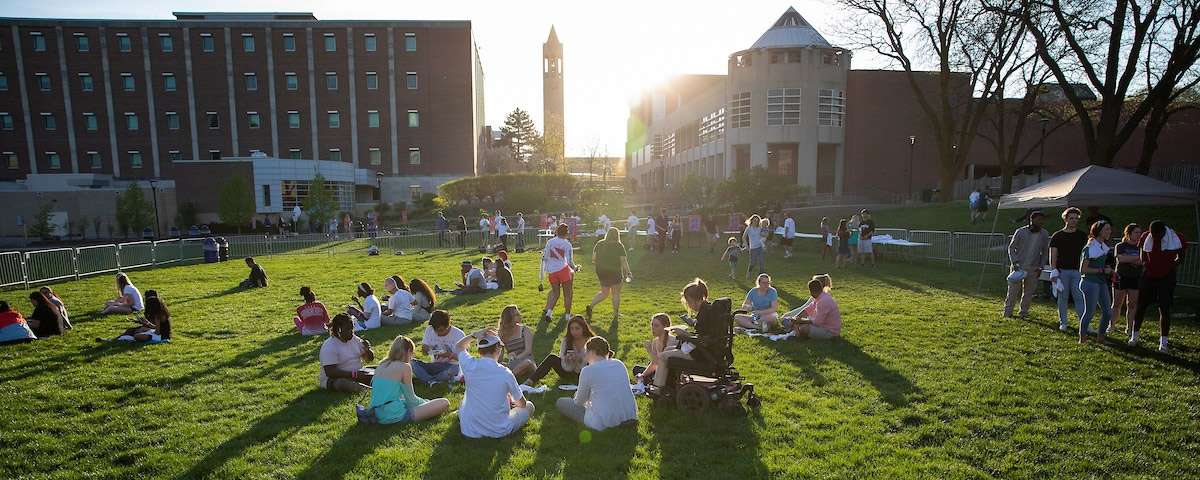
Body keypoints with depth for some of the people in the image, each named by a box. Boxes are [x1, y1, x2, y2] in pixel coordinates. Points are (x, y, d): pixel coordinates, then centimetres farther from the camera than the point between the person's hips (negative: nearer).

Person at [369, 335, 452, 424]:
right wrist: (426, 402, 19)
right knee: (444, 403, -10)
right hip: (394, 416, -8)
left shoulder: (380, 366, 15)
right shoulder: (404, 367, -5)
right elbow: (411, 400, -1)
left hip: (377, 416, 9)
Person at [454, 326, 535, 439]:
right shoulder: (505, 373, -17)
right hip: (499, 431, -2)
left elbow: (458, 346, 13)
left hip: (470, 432, 2)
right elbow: (522, 404, 1)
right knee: (529, 406, 23)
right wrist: (512, 402, 24)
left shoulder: (470, 365, -14)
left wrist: (474, 335, -5)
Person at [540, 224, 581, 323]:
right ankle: (567, 315, 16)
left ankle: (549, 312, -4)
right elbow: (570, 262, -11)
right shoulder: (567, 244, -8)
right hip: (563, 269, -4)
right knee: (567, 294, 11)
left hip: (552, 271, 4)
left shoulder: (549, 242, 0)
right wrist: (575, 267, 8)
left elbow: (544, 258, 4)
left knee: (555, 293, 15)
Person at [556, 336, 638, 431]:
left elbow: (579, 402, 2)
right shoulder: (619, 364, 5)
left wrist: (576, 397, 27)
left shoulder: (588, 371, -11)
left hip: (603, 425, -6)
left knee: (561, 402, 11)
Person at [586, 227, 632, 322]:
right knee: (616, 293, 13)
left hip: (601, 272, 4)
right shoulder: (619, 245, -8)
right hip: (614, 272, -4)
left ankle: (591, 306, 3)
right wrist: (628, 273, -2)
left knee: (604, 292, 19)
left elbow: (593, 258, 1)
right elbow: (623, 261, -10)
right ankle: (615, 314, 18)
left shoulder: (599, 243, 3)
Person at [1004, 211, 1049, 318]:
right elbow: (1011, 247, -1)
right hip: (1019, 266, -3)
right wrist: (1014, 262, -10)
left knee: (1029, 292, 8)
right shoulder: (1021, 232, -7)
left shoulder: (1044, 234, 3)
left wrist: (1041, 267, 4)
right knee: (1013, 290, 2)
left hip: (1033, 268, 3)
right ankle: (1007, 312, 10)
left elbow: (1044, 252, 11)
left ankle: (1024, 312, 20)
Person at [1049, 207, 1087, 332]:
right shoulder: (1057, 236, 4)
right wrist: (1054, 271, -7)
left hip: (1077, 271, 1)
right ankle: (1063, 323, 14)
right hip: (1062, 271, -1)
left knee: (1080, 298, -3)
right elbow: (1053, 255, 2)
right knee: (1063, 297, 6)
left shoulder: (1082, 236, 9)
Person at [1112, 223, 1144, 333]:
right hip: (1121, 278, -2)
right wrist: (1138, 258, -15)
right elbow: (1121, 259, -15)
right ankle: (1111, 326, 12)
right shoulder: (1120, 246, 1)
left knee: (1132, 305, 3)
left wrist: (1128, 259, -14)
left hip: (1136, 279, 2)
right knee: (1117, 304, 3)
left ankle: (1129, 327, 9)